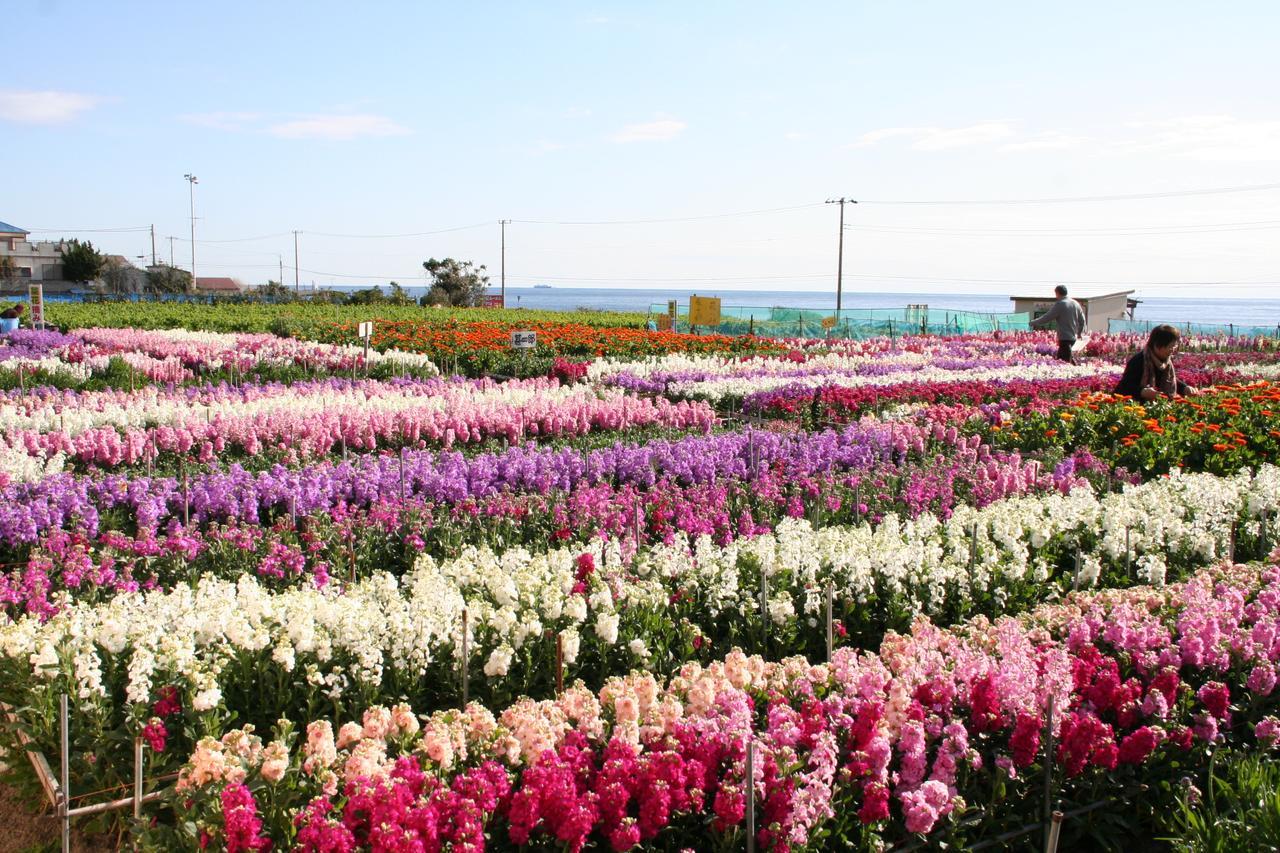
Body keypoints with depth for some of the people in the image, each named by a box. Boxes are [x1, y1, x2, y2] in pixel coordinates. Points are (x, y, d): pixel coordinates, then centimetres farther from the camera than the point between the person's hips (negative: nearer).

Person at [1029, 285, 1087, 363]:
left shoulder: (1060, 304, -11)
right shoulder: (1076, 304, 11)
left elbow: (1047, 317, -11)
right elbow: (1082, 320, 19)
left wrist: (1033, 323, 1)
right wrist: (1079, 332, 35)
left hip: (1065, 337, -8)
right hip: (1073, 337, 8)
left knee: (1066, 361, -9)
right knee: (1060, 357, 20)